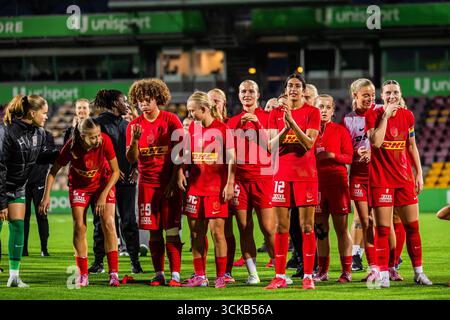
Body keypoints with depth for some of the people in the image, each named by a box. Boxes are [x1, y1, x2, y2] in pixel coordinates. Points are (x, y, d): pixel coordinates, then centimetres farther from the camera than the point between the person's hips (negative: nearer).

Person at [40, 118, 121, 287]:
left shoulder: (105, 141, -30)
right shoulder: (71, 147, -29)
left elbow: (115, 171, -18)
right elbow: (53, 171, -13)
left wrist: (104, 194, -23)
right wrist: (46, 196, -19)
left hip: (103, 183, 0)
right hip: (79, 185, 1)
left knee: (108, 224, -13)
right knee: (79, 227, -6)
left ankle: (114, 273, -10)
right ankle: (83, 275, 4)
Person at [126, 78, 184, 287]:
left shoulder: (171, 121, -3)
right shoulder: (134, 125, 5)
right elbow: (131, 158, -1)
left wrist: (174, 181, -9)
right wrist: (134, 140, -21)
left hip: (169, 183, -3)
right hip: (147, 183, 3)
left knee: (171, 230, -6)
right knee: (154, 231, 4)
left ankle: (175, 275, -5)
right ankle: (158, 274, 10)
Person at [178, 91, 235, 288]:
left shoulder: (222, 129, -6)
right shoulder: (192, 128, 10)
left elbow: (231, 158, -6)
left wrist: (229, 184, -11)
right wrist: (180, 172, 4)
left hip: (216, 188, -6)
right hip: (195, 187, 6)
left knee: (217, 231, -7)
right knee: (196, 233, 7)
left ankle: (221, 277, -1)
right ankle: (199, 276, 14)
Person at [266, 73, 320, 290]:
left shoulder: (312, 112, 0)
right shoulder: (276, 113, 9)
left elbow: (309, 144, -11)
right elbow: (271, 146, 2)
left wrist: (293, 123, -22)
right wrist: (285, 130, -15)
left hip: (305, 174, -3)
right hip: (282, 173, 3)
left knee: (307, 226, -4)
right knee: (281, 226, 2)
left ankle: (308, 276, -2)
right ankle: (280, 276, 5)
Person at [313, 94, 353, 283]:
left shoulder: (340, 131, 3)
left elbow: (349, 157, -1)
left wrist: (333, 155, -16)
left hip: (337, 181, -3)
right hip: (316, 182, 3)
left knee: (341, 228, -3)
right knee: (320, 228, 6)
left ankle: (346, 271, -1)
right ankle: (323, 271, 13)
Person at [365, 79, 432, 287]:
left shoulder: (407, 116, 7)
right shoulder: (373, 114, -5)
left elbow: (412, 146, 14)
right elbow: (376, 142, -19)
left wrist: (419, 173, 10)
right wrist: (385, 116, -17)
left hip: (405, 177, 4)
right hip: (381, 179, -4)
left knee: (412, 226, 5)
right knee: (382, 229, -5)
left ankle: (419, 272, 13)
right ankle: (383, 274, -1)